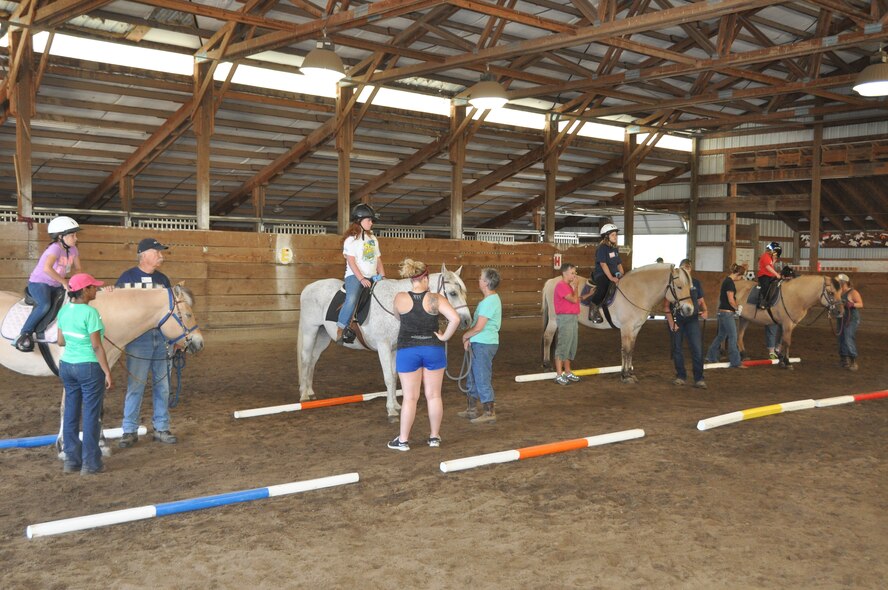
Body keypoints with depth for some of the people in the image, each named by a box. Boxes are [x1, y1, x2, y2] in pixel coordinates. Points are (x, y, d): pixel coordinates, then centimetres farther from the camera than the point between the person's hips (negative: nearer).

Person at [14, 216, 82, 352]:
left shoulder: (73, 249, -1)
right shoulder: (55, 248, -24)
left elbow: (77, 269, 9)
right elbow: (47, 268, -40)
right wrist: (64, 282, -32)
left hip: (56, 285, 8)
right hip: (39, 282, -8)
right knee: (45, 305, -32)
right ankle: (24, 334, -21)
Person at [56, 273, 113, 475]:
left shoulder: (64, 311, 3)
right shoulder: (90, 312, -19)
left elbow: (61, 342, 10)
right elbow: (97, 347, -19)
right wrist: (108, 373, -13)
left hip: (67, 366, 7)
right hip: (89, 368, -7)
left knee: (71, 414, 13)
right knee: (91, 416, 3)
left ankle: (72, 461, 21)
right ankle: (90, 464, 10)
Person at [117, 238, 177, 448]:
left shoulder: (162, 279, 11)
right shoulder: (128, 277, -2)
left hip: (162, 337, 4)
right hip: (139, 337, -4)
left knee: (162, 385, 9)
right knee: (135, 386, 0)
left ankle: (162, 428, 19)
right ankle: (130, 431, 10)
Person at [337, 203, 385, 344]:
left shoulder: (373, 239, 18)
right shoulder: (351, 239, -2)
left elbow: (378, 259, 18)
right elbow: (351, 261, -10)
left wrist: (382, 277, 5)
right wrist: (361, 279, -20)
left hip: (372, 276, 7)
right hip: (355, 275, -7)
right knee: (352, 299, -30)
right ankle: (340, 330, -28)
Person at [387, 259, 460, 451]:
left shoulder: (400, 298, -7)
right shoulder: (436, 299, -10)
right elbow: (455, 319, -20)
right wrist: (445, 337, -7)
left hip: (408, 351, 0)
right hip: (433, 349, 0)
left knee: (410, 397, 7)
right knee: (434, 395, 12)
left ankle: (403, 440, 13)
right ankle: (434, 436, 22)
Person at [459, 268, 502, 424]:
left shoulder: (489, 302, -21)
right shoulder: (490, 300, 13)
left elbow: (478, 327, -23)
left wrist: (466, 335, -6)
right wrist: (469, 338, 7)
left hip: (484, 345, -11)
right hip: (479, 343, 11)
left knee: (482, 379, -3)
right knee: (474, 376, 19)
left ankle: (490, 413, 6)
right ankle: (471, 409, 30)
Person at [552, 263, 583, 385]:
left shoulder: (568, 286, 17)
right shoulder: (561, 286, -14)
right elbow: (574, 299, -18)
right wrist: (576, 286, -8)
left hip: (573, 319, 10)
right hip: (565, 319, -10)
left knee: (571, 347, 14)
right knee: (562, 347, -8)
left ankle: (568, 373, 22)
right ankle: (559, 375, -5)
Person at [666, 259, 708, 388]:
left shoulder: (696, 283, 8)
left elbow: (701, 301, 17)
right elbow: (666, 306, -3)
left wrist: (705, 311, -5)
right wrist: (671, 322, -12)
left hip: (692, 320, 1)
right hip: (677, 320, -1)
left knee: (697, 349, -8)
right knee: (677, 349, 5)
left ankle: (699, 379, -4)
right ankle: (681, 376, 18)